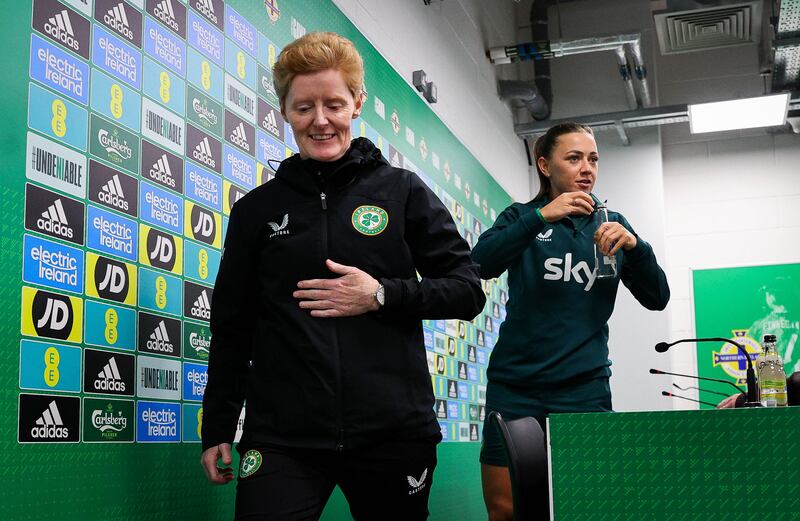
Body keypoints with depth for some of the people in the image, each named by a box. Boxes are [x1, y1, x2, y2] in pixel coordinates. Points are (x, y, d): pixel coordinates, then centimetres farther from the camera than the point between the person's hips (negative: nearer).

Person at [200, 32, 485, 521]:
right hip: (283, 438, 1)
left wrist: (382, 296, -11)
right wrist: (218, 428, 8)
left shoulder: (403, 191, 4)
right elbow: (232, 328, 11)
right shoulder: (256, 209, 8)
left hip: (394, 433, 0)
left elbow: (468, 292, 3)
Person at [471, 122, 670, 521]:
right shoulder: (522, 217, 7)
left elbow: (657, 298, 4)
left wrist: (634, 246, -14)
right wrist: (541, 216, -23)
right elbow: (481, 265, -13)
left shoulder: (611, 224, 11)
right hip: (514, 385, -1)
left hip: (583, 387, 1)